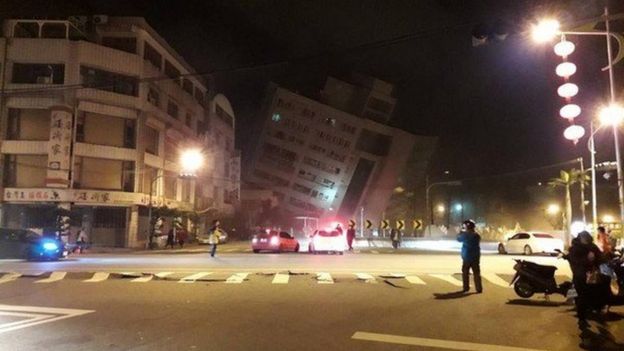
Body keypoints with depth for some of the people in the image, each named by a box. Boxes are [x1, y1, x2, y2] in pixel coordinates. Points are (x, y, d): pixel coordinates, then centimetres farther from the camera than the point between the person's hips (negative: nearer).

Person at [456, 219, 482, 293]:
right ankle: (479, 289, 3)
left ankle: (466, 288, 11)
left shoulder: (466, 234, -13)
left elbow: (459, 239, 3)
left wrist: (461, 232, 17)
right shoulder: (477, 235, 1)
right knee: (476, 273, 5)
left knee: (465, 273, 10)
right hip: (475, 257, 3)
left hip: (467, 257, -3)